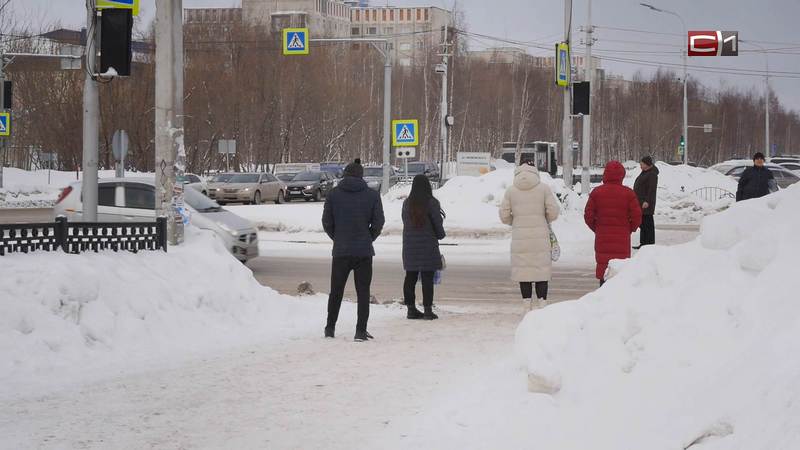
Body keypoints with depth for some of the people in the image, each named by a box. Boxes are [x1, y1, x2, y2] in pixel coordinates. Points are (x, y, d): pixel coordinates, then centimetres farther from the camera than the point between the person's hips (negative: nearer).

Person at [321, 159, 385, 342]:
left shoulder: (334, 195, 0)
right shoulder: (372, 195, -1)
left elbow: (326, 222, 0)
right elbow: (378, 223, -2)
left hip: (341, 251, 1)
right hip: (364, 251, -1)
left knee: (336, 291, 13)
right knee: (363, 292, 4)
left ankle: (330, 328, 18)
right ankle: (361, 330, -1)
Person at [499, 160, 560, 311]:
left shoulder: (511, 191, 3)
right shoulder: (543, 188, -1)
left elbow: (504, 216, 2)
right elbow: (553, 212, -4)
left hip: (520, 238, 1)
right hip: (540, 236, -1)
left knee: (523, 271, 6)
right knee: (541, 270, 4)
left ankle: (528, 307, 7)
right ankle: (542, 306, 1)